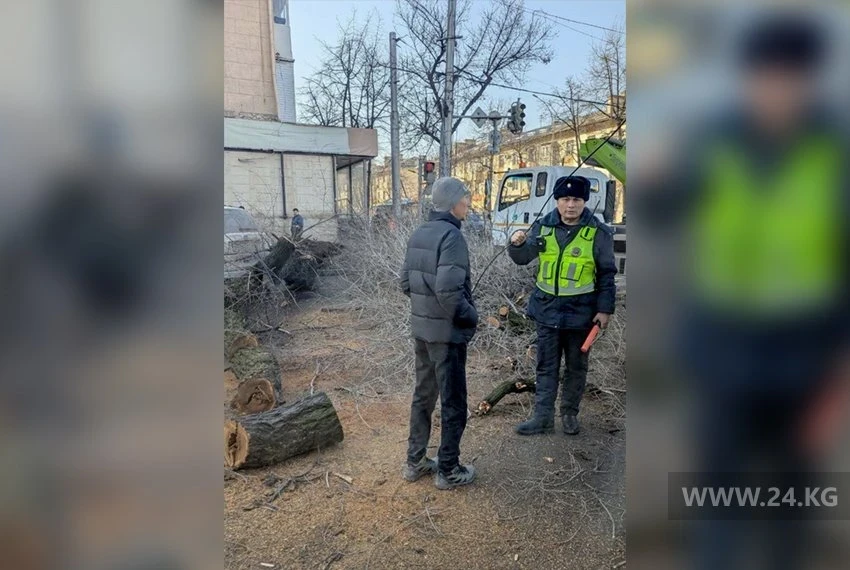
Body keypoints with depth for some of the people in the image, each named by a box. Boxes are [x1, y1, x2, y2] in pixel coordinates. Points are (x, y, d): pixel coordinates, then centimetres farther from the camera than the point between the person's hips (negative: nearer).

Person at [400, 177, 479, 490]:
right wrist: (471, 316, -12)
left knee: (423, 395, 19)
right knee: (453, 404, 7)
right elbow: (449, 290, -27)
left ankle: (415, 461, 31)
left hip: (420, 328, 8)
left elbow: (405, 283, 9)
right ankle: (448, 470, 20)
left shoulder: (418, 233, 6)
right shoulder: (451, 235, -19)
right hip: (447, 332, -8)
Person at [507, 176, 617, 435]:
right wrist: (518, 244, -15)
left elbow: (607, 274, -1)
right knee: (546, 366, 9)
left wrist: (605, 309, -5)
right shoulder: (543, 227, 0)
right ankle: (543, 416, 19)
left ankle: (570, 413, 30)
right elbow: (522, 258, 7)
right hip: (548, 310, 2)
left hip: (580, 313, -2)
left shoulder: (598, 233, -6)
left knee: (576, 367, 13)